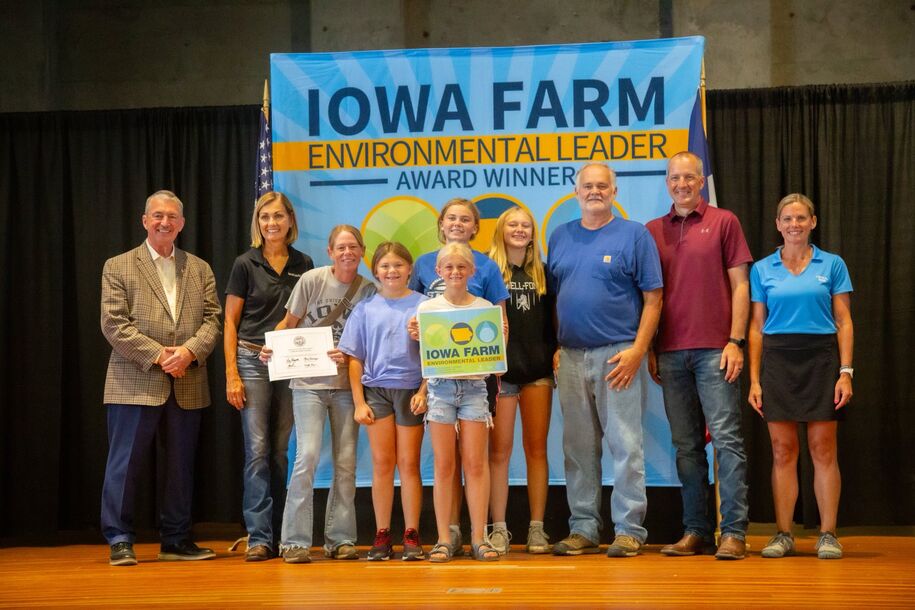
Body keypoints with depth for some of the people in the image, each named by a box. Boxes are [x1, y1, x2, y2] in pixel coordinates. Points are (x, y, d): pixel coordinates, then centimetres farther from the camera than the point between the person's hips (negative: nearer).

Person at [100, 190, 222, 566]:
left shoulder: (200, 269, 15)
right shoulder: (118, 267, 4)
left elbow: (212, 320, 7)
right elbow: (114, 324, -6)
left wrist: (189, 351, -13)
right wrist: (158, 355, -14)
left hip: (187, 386, 4)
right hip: (135, 384, -3)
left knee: (181, 465, 9)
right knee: (126, 463, -2)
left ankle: (176, 541, 18)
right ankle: (120, 541, 7)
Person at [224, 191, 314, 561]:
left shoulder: (303, 265, 9)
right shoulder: (246, 264, 0)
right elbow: (230, 323, 1)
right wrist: (231, 375, -7)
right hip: (252, 361, -3)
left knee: (280, 451, 7)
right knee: (257, 450, -8)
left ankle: (277, 534, 12)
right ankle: (259, 538, -6)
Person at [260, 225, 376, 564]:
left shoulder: (368, 290, 0)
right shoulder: (312, 280, -4)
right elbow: (288, 323, 4)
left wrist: (348, 356, -17)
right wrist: (271, 348, -12)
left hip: (346, 383, 2)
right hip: (308, 382, -2)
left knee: (346, 462, 3)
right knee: (307, 454, -13)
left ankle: (340, 539, 15)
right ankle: (295, 542, -5)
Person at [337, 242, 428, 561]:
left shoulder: (423, 305, 2)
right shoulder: (366, 308, 7)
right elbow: (355, 358, 7)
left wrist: (423, 391, -9)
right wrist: (359, 401, 1)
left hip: (411, 390, -1)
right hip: (376, 390, 1)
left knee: (409, 463, 2)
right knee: (382, 463, 3)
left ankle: (411, 536, 7)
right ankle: (382, 535, 8)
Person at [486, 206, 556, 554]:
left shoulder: (541, 272, 14)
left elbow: (550, 320, 16)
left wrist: (555, 352, 3)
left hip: (538, 369, 3)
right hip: (500, 370, -3)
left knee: (536, 449, 3)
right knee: (499, 452, -1)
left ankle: (537, 528, 7)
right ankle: (499, 529, 4)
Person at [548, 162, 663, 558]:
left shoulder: (634, 235, 0)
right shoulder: (560, 237, 13)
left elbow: (653, 299, -3)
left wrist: (637, 350, -12)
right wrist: (554, 347, 5)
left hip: (618, 355, -4)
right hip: (571, 357, 5)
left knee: (626, 445, -3)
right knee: (578, 448, 8)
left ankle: (629, 530, 4)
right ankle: (583, 529, 16)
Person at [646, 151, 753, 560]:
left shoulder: (724, 222, 5)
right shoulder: (653, 231, 13)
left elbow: (739, 285, 2)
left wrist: (735, 341, -7)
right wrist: (648, 349, 6)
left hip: (714, 350, -3)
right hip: (670, 352, 4)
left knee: (726, 438, -6)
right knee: (686, 446, 6)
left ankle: (733, 532, -5)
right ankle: (696, 531, 12)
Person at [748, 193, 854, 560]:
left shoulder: (832, 265, 5)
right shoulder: (762, 270, 8)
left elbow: (844, 322, 3)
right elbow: (756, 327, 8)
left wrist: (846, 372, -7)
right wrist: (754, 379, 1)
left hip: (821, 359, -1)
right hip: (778, 361, 1)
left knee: (823, 449, -1)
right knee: (783, 450, 2)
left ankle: (828, 535, 5)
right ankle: (783, 534, 8)